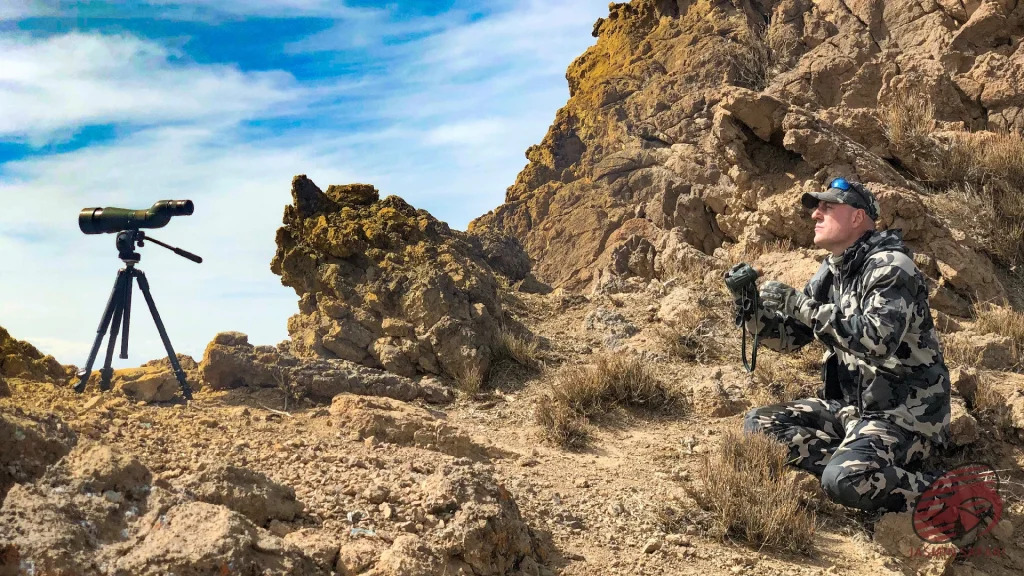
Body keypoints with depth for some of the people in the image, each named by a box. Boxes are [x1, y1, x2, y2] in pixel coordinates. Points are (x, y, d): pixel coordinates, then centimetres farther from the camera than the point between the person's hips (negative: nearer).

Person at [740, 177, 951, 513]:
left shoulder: (890, 266, -16)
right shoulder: (831, 272, 9)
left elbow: (879, 340, -33)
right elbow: (789, 336, 14)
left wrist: (801, 305, -28)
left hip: (904, 412, -9)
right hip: (851, 405, 9)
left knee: (845, 479, -32)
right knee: (758, 424, -1)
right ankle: (856, 465, -11)